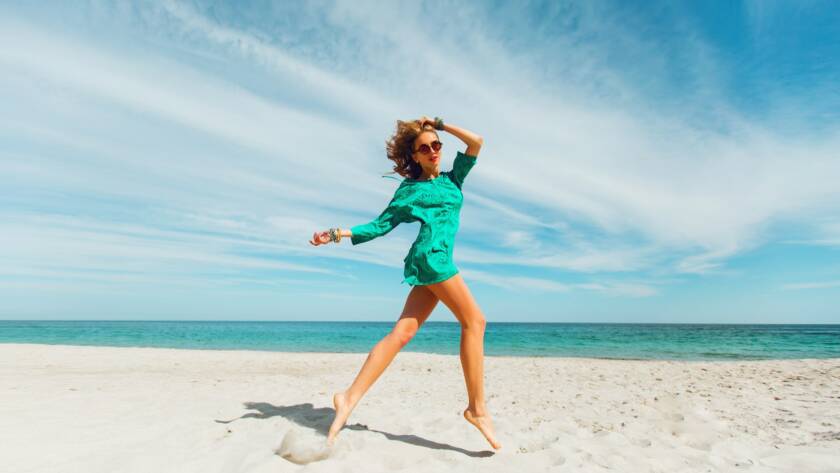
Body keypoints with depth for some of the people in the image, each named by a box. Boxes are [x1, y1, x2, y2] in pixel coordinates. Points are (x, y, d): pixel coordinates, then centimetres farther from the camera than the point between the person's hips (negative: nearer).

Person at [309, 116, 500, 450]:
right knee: (474, 321, -11)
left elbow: (476, 142, 13)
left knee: (401, 333, -2)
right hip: (431, 254, -5)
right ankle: (477, 408, -7)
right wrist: (338, 234, 2)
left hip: (436, 261, 5)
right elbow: (381, 225, 9)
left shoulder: (453, 178, 23)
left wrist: (439, 124, 20)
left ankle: (350, 397, 0)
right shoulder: (409, 188, 10)